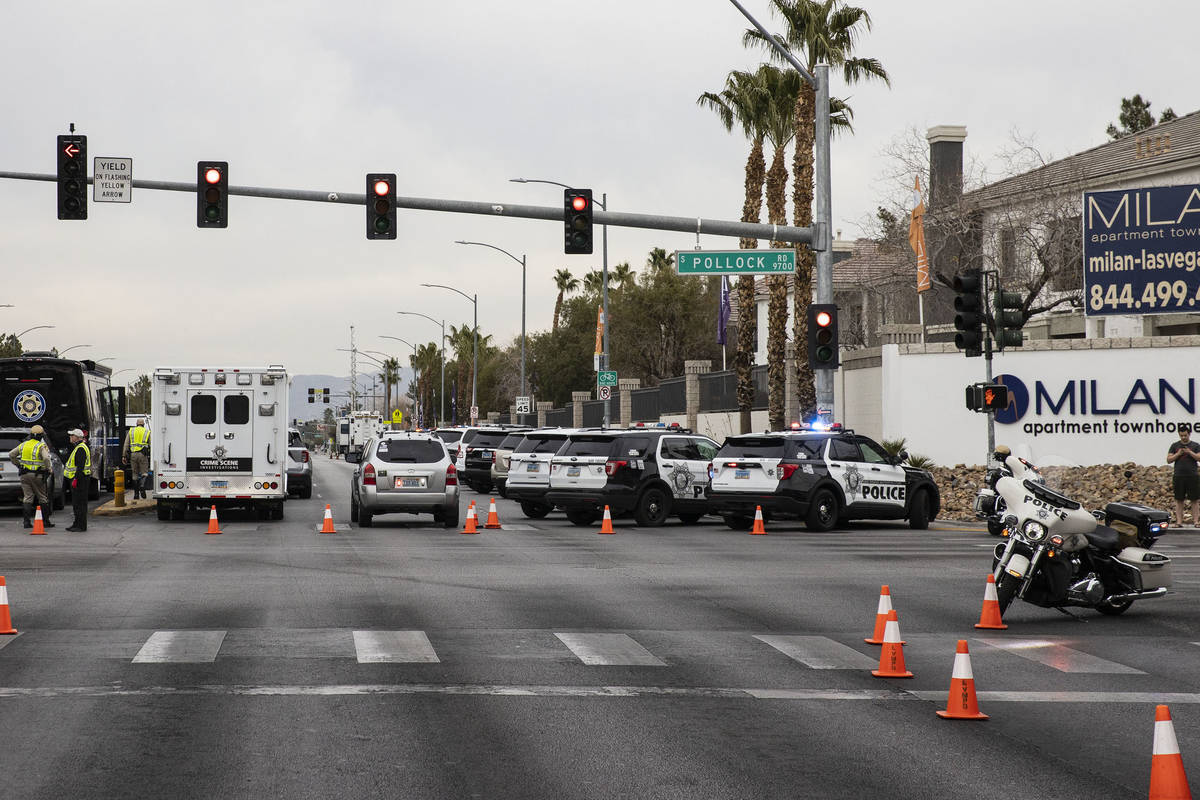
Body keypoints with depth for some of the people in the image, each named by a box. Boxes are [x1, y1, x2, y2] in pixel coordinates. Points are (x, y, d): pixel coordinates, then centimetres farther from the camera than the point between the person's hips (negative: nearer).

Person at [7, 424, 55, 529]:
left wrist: (18, 464, 18)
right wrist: (48, 469, -9)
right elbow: (46, 458, -24)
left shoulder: (23, 445, 8)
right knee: (43, 498, 6)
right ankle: (46, 521, 10)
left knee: (27, 498, 5)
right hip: (37, 475, -4)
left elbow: (11, 454, 11)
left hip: (25, 475, 4)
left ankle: (27, 521, -3)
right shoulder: (41, 446, -8)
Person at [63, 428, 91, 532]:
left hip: (80, 479, -11)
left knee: (79, 503, -9)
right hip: (76, 478, 11)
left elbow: (80, 466, -23)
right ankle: (77, 524, 20)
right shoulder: (77, 447, 18)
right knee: (76, 503, 14)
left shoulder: (81, 449, -16)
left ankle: (81, 525, -8)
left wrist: (76, 479, -25)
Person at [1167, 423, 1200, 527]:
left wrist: (1190, 452, -13)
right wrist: (1178, 454, -9)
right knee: (1179, 500, 1)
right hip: (1179, 476, 1)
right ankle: (1179, 521, 3)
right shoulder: (1175, 445, 10)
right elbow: (1169, 460, 5)